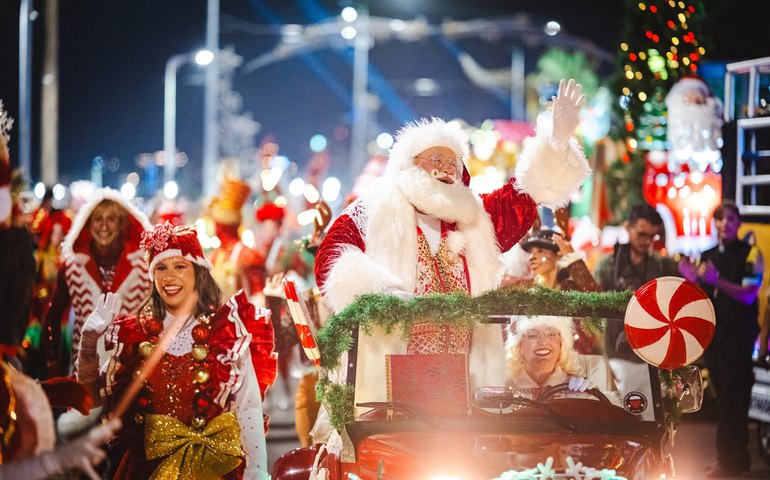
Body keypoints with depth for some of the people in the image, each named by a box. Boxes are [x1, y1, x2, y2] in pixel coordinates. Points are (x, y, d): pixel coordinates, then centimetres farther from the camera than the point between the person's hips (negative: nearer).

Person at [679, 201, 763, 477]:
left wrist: (717, 280, -30)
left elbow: (748, 295, -17)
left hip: (738, 333, -6)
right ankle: (736, 457, 19)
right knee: (725, 397, 11)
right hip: (712, 332, 6)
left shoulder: (750, 254, -6)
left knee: (733, 397, -8)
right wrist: (691, 279, -6)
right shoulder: (707, 256, 13)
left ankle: (730, 460, -6)